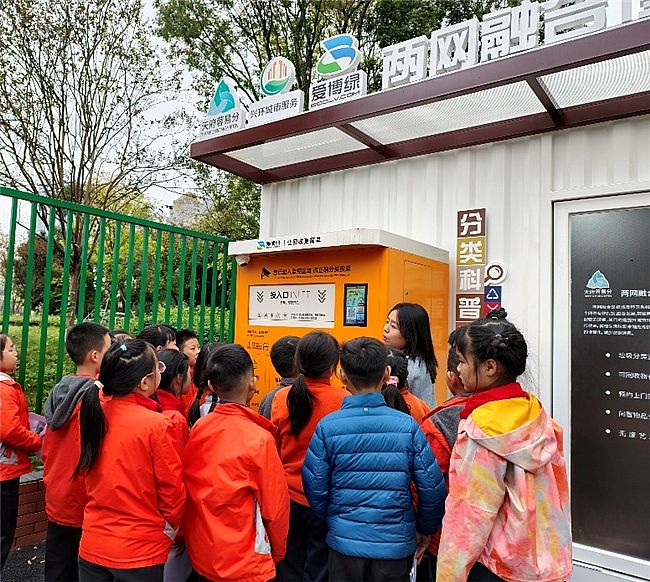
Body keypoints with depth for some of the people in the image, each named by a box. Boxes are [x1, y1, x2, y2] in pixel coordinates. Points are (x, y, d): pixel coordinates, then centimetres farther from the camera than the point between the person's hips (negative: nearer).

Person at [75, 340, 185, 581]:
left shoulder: (92, 411, -8)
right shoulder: (157, 425, -23)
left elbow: (88, 473, 6)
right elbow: (172, 491, -12)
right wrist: (172, 527, 6)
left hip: (91, 547, 5)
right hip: (140, 552, -5)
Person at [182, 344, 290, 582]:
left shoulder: (198, 428, -8)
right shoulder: (259, 439, -22)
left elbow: (189, 490, 3)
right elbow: (275, 507, -14)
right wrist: (277, 553, 4)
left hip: (199, 555, 5)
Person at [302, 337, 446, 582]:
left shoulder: (327, 427, -13)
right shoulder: (407, 425, -12)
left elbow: (315, 488, -6)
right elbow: (433, 488, -8)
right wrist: (425, 529, 9)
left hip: (345, 541, 0)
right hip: (396, 544, 1)